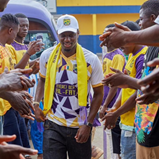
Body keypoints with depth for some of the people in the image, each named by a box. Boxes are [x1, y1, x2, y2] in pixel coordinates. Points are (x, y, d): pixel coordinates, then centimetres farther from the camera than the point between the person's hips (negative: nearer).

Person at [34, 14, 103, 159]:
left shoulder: (91, 60, -8)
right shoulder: (47, 56, -2)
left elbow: (98, 94, -1)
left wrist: (88, 124, -7)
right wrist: (36, 104, 1)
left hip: (80, 127, 0)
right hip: (53, 125, 0)